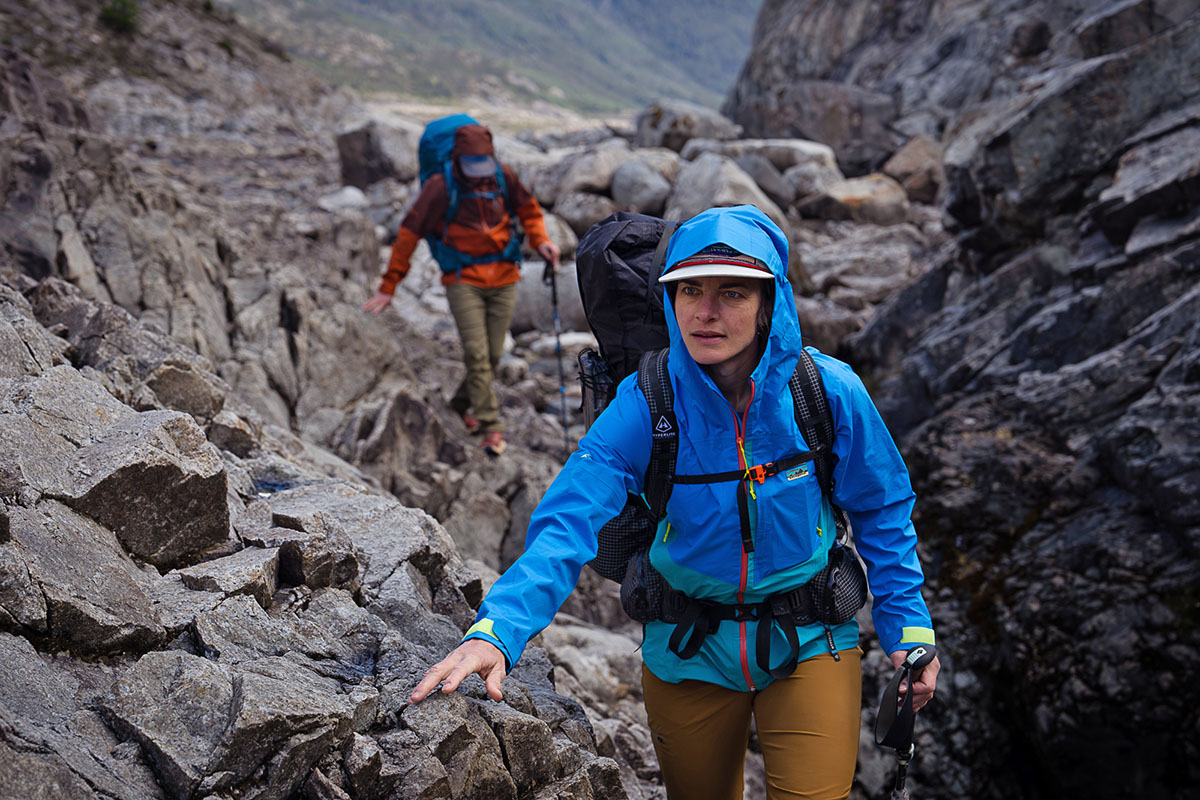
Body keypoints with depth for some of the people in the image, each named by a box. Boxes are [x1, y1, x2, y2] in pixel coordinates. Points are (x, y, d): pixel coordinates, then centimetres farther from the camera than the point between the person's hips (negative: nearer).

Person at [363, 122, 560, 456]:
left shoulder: (503, 177, -3)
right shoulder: (440, 187, -12)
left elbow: (528, 209, 17)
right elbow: (409, 233, -8)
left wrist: (540, 241, -2)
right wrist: (389, 287, -7)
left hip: (503, 279, 3)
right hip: (463, 280, -3)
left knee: (493, 355, 6)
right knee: (476, 353, -11)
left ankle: (463, 402, 31)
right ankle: (492, 425, -3)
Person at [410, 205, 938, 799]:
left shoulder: (828, 392, -16)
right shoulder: (645, 403, -19)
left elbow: (881, 514, 0)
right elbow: (569, 522, -28)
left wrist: (908, 626, -4)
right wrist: (496, 629, -42)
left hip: (808, 645, 0)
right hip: (688, 655, 1)